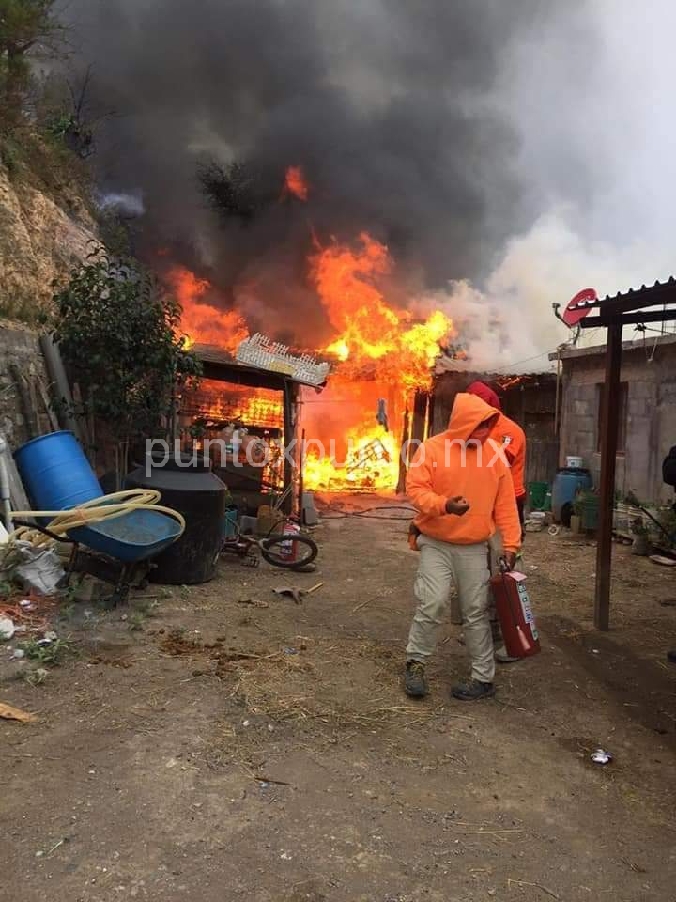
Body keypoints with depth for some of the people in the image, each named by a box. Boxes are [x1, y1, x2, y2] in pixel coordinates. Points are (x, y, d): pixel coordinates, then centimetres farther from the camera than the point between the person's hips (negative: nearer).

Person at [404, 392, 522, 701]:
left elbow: (505, 504, 3)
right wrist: (443, 505, -28)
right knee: (432, 604, -10)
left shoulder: (495, 453, 1)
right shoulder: (432, 449, -9)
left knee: (476, 612, 7)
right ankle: (416, 663, 12)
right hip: (436, 544, -2)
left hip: (475, 548, 3)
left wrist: (510, 543, -1)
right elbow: (415, 488, -11)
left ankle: (484, 678, 19)